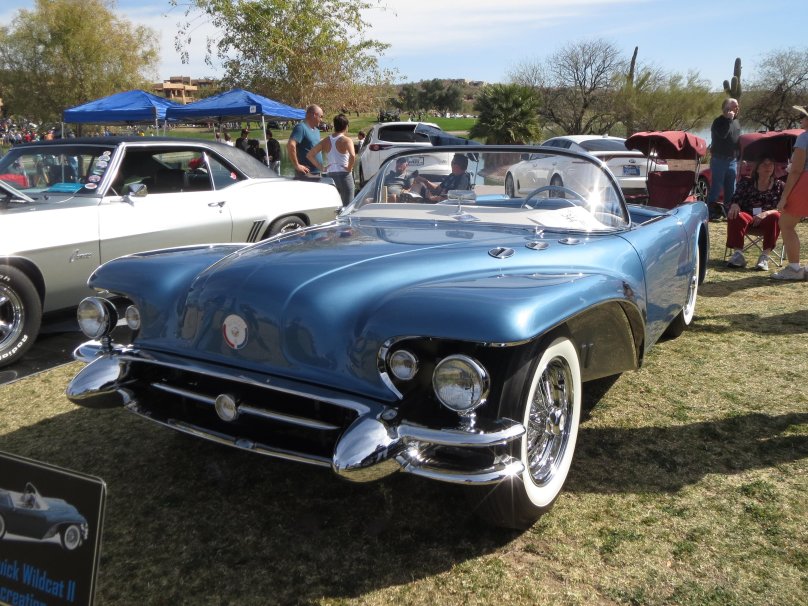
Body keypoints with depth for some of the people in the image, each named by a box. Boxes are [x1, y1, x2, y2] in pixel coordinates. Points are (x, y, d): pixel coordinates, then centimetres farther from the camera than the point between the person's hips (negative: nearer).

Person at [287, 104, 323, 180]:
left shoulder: (316, 130, 19)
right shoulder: (301, 127, -10)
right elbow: (290, 145, -23)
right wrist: (297, 165, -22)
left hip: (317, 173, 9)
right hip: (306, 174, -9)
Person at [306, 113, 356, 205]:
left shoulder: (326, 141, 7)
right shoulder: (346, 140, -8)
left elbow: (309, 155, 3)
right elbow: (352, 156, -28)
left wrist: (321, 167, 3)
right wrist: (349, 168, -13)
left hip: (329, 175, 5)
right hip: (344, 175, -5)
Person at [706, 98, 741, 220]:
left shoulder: (736, 121, 15)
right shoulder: (719, 121, -9)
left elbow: (738, 140, 22)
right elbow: (722, 134, -29)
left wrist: (739, 158, 19)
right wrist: (729, 119, -25)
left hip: (732, 160, 7)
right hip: (719, 159, -7)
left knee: (731, 188, 9)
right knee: (716, 187, -9)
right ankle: (710, 211, -6)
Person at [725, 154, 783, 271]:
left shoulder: (779, 185, 7)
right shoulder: (747, 182, 10)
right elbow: (735, 199, 4)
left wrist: (765, 213, -23)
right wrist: (734, 205, -23)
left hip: (767, 220, 0)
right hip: (748, 217, 0)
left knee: (776, 217, -33)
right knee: (735, 216, -31)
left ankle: (765, 256, -37)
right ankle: (738, 253, -36)